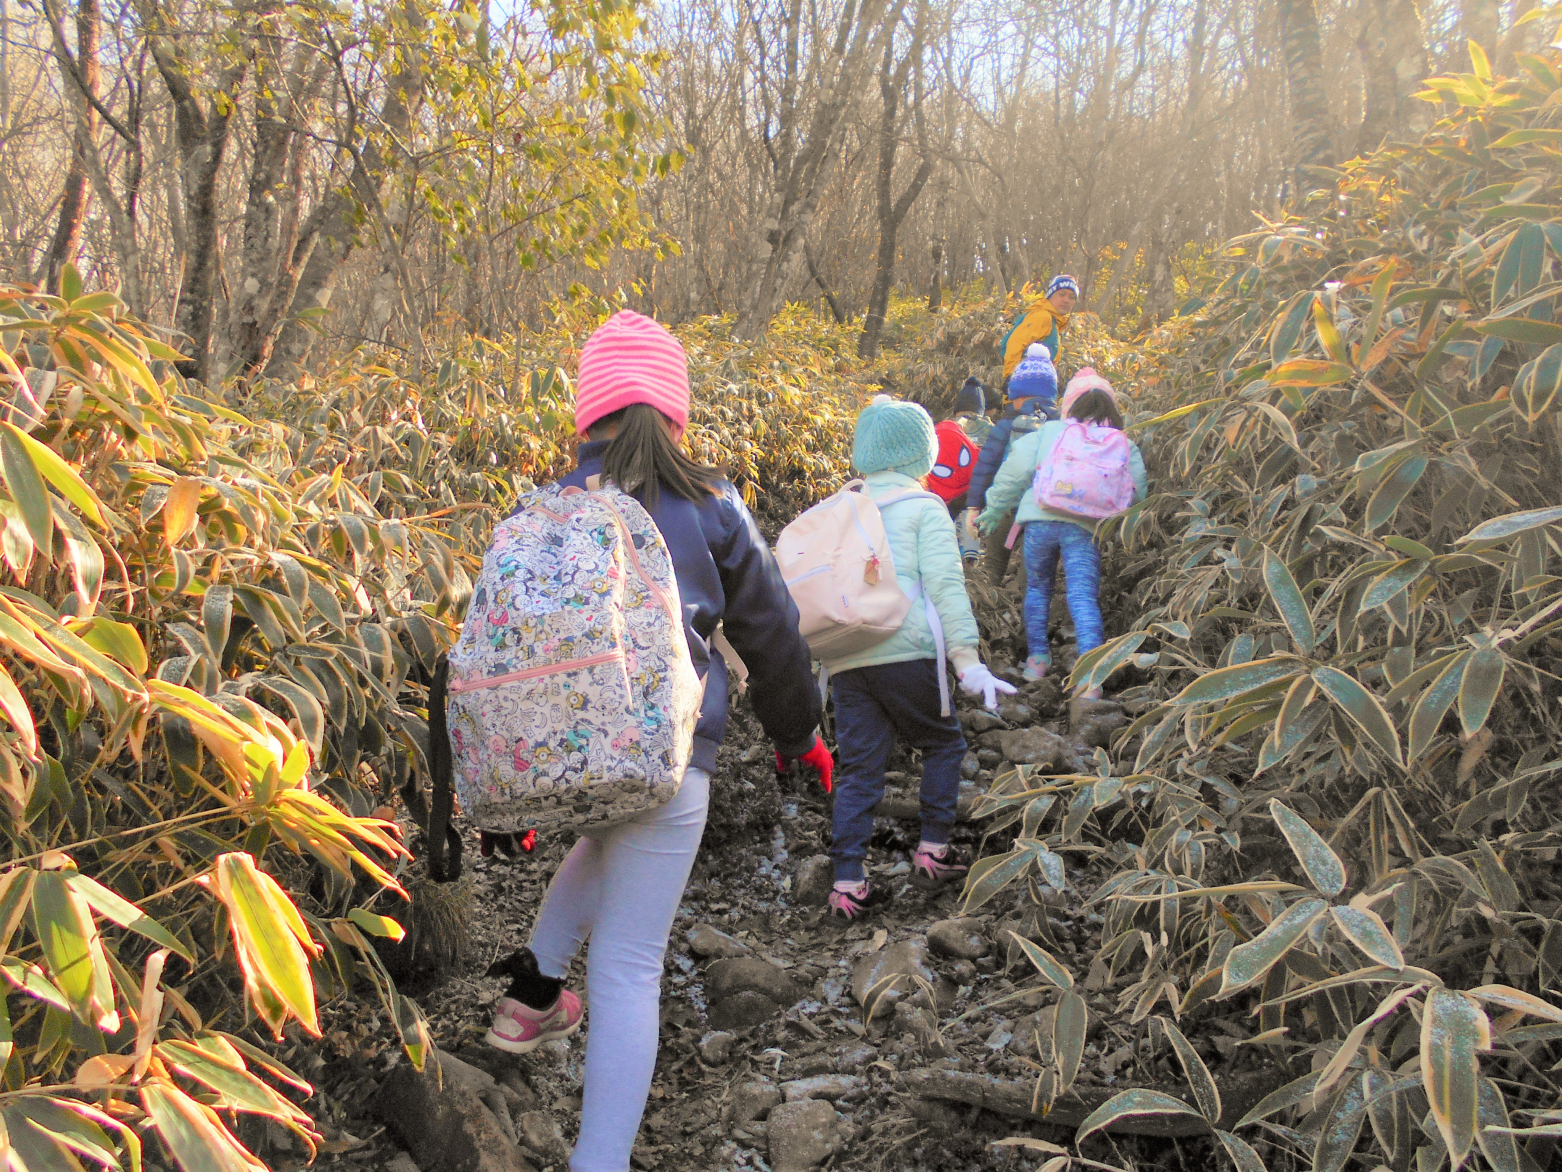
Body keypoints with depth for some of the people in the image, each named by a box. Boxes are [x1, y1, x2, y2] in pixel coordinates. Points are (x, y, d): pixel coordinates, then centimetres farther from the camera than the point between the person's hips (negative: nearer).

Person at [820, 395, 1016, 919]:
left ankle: (848, 884, 7)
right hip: (905, 653, -5)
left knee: (858, 768, 9)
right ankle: (932, 853, 19)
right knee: (943, 744, 17)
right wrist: (966, 659, -13)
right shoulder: (924, 507, 1)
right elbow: (946, 584, -8)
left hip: (845, 659, 5)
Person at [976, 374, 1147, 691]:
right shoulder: (1124, 446, 13)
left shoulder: (1048, 432, 11)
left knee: (1038, 587, 20)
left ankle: (1037, 657, 24)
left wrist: (996, 510, 17)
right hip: (1086, 528, 0)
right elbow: (1136, 492, 5)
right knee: (1084, 597, -4)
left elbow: (1015, 472, 8)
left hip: (1040, 521, 0)